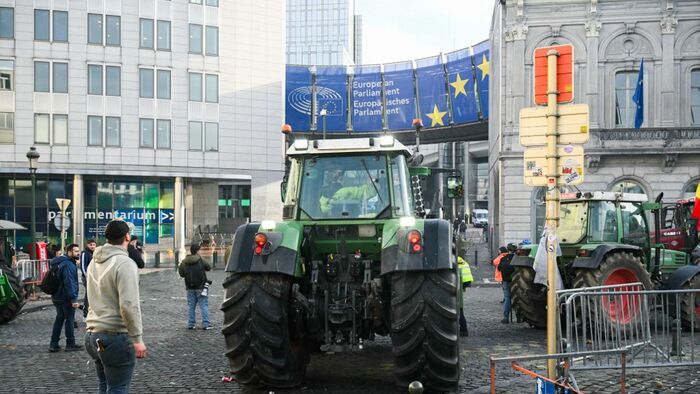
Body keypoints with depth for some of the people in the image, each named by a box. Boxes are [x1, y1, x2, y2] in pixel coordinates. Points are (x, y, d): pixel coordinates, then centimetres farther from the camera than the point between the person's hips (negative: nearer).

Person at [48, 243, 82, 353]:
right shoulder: (68, 265, -20)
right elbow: (69, 283, -26)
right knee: (70, 320, 1)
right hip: (66, 298, -10)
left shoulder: (60, 263, 15)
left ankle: (53, 344, 15)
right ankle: (70, 344, 9)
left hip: (57, 297, 10)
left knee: (59, 319, 15)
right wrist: (73, 299, -26)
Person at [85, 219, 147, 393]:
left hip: (93, 335, 8)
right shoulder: (125, 263, -16)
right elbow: (129, 305, -22)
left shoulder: (94, 262, 11)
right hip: (116, 337, -8)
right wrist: (137, 339, -17)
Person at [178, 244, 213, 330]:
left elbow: (181, 273, 7)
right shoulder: (200, 260, -11)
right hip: (201, 287, -4)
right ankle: (205, 324, -2)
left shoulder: (184, 262, 0)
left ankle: (190, 324, 11)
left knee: (191, 306, 11)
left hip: (190, 288, 4)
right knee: (204, 305, 1)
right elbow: (209, 267, 2)